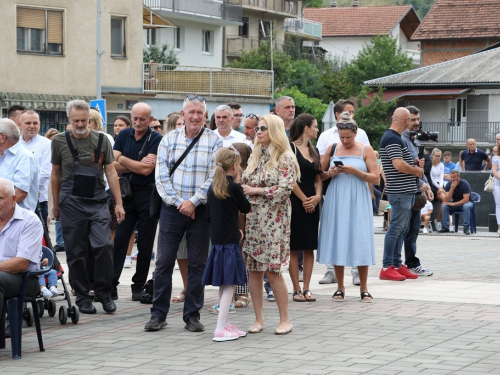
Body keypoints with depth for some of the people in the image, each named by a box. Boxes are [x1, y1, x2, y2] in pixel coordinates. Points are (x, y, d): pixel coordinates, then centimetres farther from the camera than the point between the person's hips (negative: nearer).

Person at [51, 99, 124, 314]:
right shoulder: (60, 142, 2)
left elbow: (110, 172, 4)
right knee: (76, 253, 2)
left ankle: (104, 293, 4)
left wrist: (119, 204, 0)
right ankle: (83, 297, 12)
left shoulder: (102, 141, 3)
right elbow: (55, 174, 10)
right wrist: (56, 205, 13)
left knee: (103, 246, -11)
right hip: (71, 204, 0)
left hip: (98, 202, 0)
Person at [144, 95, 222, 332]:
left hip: (200, 210, -1)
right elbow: (161, 176, 0)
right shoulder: (169, 140, 6)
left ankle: (192, 315, 13)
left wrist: (193, 202, -14)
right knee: (164, 261, 0)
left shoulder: (214, 141, 0)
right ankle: (158, 314, 8)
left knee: (197, 263, 5)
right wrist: (178, 202, -9)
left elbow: (214, 177, -7)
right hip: (172, 207, 1)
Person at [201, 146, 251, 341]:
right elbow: (246, 208, 0)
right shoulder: (234, 187, -12)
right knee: (229, 285, -5)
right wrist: (243, 193, 18)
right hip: (229, 241, -7)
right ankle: (221, 329, -10)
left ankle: (226, 324, 22)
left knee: (223, 285, 15)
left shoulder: (212, 188, 8)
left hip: (216, 239, 7)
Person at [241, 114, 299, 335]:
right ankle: (258, 318, 11)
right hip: (252, 217, 6)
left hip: (273, 220, -6)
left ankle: (285, 319, 4)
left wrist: (254, 191, -10)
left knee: (273, 271, -7)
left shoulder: (285, 158, -4)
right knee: (253, 269, 3)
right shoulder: (255, 156, 15)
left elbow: (284, 189, -13)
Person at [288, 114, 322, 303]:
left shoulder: (314, 151, 16)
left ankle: (306, 289, 8)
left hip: (312, 204, 7)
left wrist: (317, 196, -1)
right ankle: (296, 289, 0)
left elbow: (318, 177, 17)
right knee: (294, 247, -3)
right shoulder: (291, 148, -6)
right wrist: (304, 199, -9)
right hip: (295, 202, -7)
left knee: (309, 247, 5)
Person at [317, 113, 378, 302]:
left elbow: (376, 178, -3)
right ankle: (340, 288, 10)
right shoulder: (332, 149, 8)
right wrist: (330, 173, -8)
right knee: (337, 243, 1)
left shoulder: (366, 150, 2)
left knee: (360, 243, -4)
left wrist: (355, 171, -15)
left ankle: (363, 289, 5)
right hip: (336, 201, 2)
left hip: (358, 202, -2)